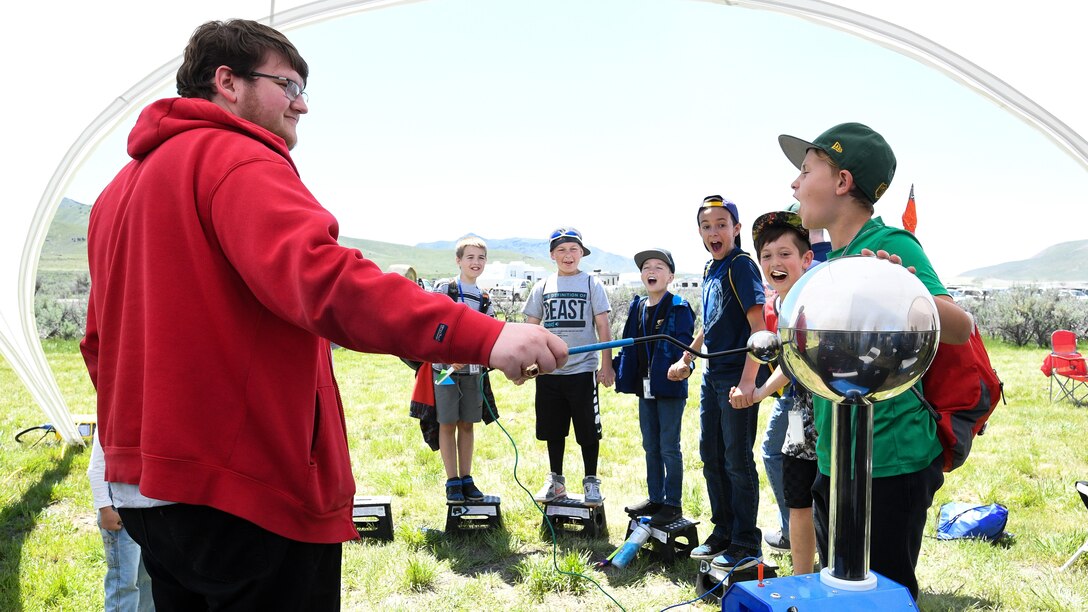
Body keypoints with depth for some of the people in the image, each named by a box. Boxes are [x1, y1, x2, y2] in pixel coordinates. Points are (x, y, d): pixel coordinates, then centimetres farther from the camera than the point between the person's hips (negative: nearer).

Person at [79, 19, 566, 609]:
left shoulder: (120, 188, 16)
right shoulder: (233, 158, -12)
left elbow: (99, 344, 19)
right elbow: (317, 275, -31)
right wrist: (484, 336, -37)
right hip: (245, 494, -9)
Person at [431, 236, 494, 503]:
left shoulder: (484, 300, 12)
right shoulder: (444, 289, -4)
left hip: (472, 369, 4)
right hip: (445, 367, -4)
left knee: (467, 424, 10)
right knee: (448, 424, 1)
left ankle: (466, 479, 18)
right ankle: (452, 482, 10)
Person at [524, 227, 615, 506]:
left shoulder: (591, 284, 1)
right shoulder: (542, 287, 8)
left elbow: (603, 327, -1)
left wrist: (607, 365, -6)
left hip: (583, 370, -3)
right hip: (549, 371, 3)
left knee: (588, 430, 3)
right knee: (553, 430, 12)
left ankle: (591, 482, 17)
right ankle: (555, 481, 26)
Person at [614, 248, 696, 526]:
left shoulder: (679, 308, -9)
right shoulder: (637, 307, 10)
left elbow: (684, 345, -16)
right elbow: (629, 344, 16)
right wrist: (617, 369, 10)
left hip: (670, 387, -7)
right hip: (644, 387, 7)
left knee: (669, 447, 1)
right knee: (651, 446, 15)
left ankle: (673, 504, 12)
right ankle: (655, 498, 27)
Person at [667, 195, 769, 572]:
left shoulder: (741, 265, -12)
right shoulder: (710, 271, 12)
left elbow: (759, 327, -19)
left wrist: (748, 381, -25)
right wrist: (685, 359, 24)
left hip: (737, 378, -9)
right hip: (712, 376, 9)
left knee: (737, 461, -1)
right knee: (711, 457, 15)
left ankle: (747, 546, 12)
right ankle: (722, 533, 30)